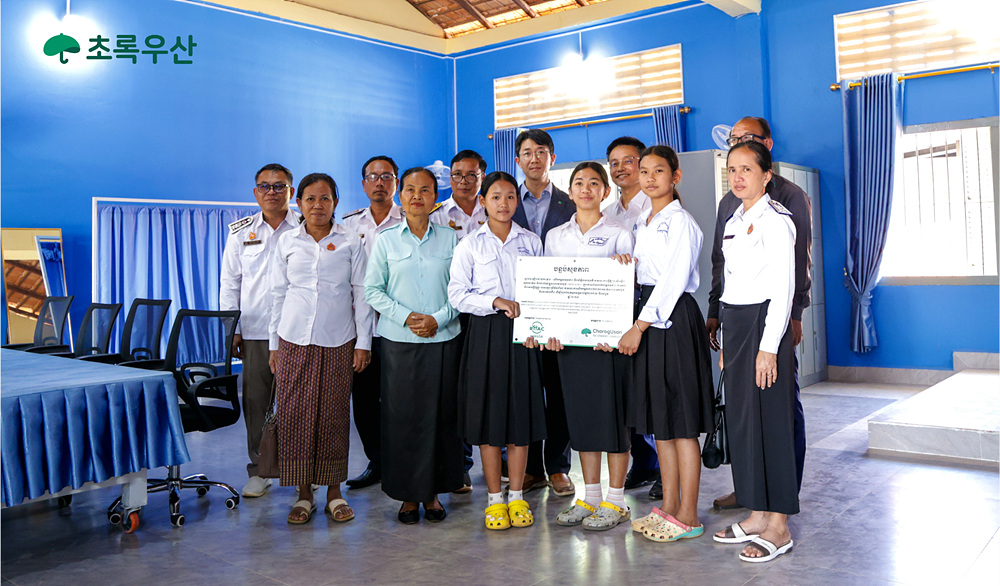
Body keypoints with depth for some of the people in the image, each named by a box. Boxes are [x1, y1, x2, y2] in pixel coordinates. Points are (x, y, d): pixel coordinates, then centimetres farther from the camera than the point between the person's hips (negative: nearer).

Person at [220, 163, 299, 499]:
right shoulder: (240, 231, 12)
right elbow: (229, 283, 12)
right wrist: (232, 330, 5)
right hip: (254, 332, 2)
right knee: (255, 401, 3)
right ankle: (258, 471, 15)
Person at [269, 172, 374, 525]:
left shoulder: (350, 242, 5)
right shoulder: (287, 242, 9)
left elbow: (361, 294, 5)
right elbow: (278, 293, 11)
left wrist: (363, 342, 1)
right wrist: (274, 343, 9)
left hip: (338, 341, -1)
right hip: (294, 340, 1)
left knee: (334, 415, 2)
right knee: (295, 413, 0)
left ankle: (334, 491, 15)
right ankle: (303, 493, 12)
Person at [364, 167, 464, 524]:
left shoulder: (449, 239, 6)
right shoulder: (386, 240, 6)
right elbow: (372, 290, 3)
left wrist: (438, 318, -11)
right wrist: (406, 316, -10)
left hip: (443, 339, 1)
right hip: (399, 340, 0)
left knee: (441, 415, 2)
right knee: (402, 416, 1)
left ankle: (433, 491, 16)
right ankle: (408, 495, 13)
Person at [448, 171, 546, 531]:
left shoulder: (530, 242, 10)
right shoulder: (469, 245, 3)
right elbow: (457, 294, -3)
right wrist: (496, 302, -15)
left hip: (522, 332, 2)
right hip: (485, 333, -1)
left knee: (521, 413, 4)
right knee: (488, 414, 1)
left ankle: (517, 497, 15)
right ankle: (495, 499, 13)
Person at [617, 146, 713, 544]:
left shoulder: (680, 221, -10)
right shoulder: (643, 222, 16)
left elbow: (672, 280, -17)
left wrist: (638, 327, -18)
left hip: (674, 319, -9)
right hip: (649, 320, 9)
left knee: (681, 421, -3)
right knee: (658, 420, 12)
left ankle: (687, 515, 7)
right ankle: (669, 506, 22)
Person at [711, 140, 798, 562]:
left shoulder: (774, 219, -10)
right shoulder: (734, 221, 15)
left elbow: (784, 287, -15)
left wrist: (768, 346, -19)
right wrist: (727, 342, 16)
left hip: (763, 322, -8)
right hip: (734, 322, 9)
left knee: (768, 418, -4)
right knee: (740, 416, 11)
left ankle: (778, 526, 6)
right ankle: (757, 514, 22)